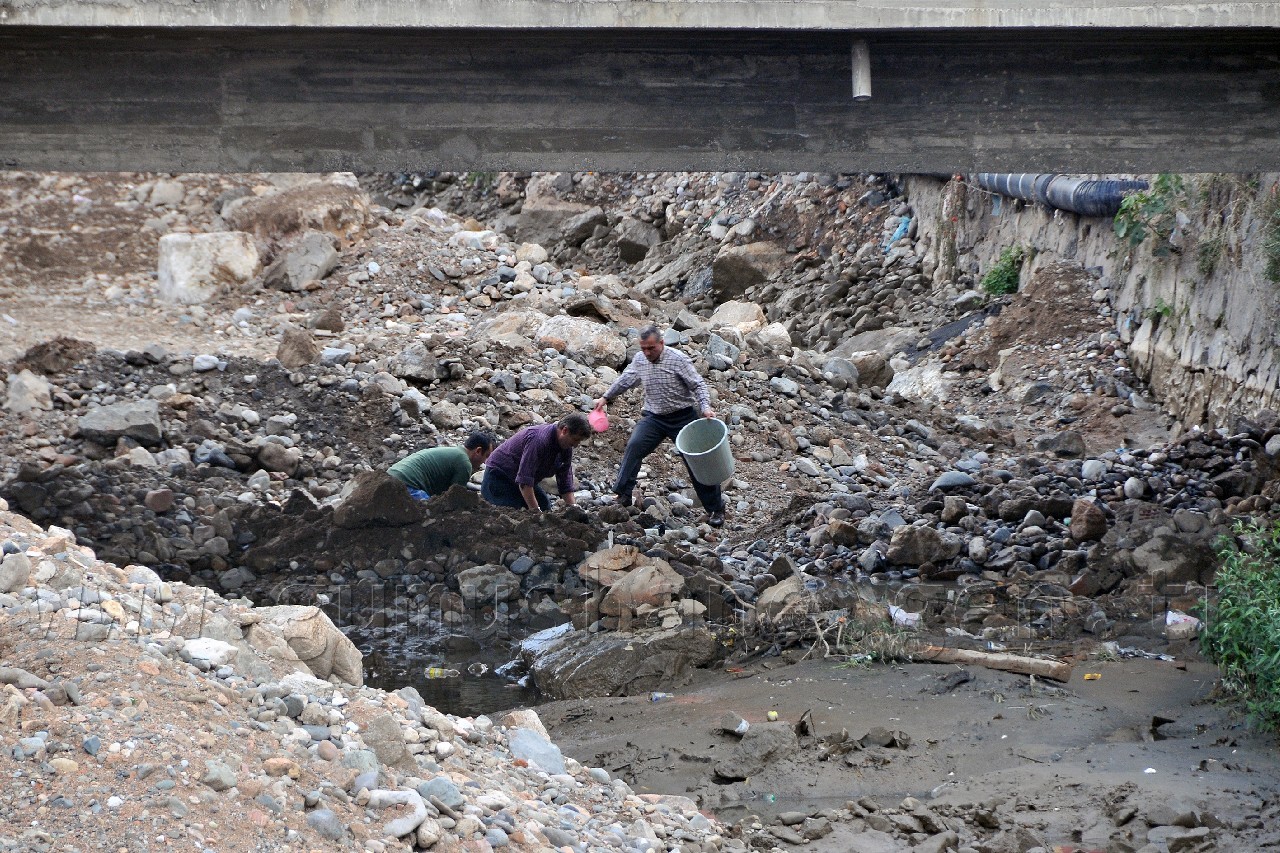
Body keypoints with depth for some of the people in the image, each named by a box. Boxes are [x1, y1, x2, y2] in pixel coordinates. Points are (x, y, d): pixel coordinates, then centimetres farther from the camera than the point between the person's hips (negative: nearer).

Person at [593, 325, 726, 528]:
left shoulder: (678, 359, -15)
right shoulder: (639, 360, 0)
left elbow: (697, 385, -12)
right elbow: (625, 380, 19)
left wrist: (705, 407, -27)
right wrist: (606, 398, 27)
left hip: (682, 417, -4)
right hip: (653, 417, 4)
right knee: (634, 446, -20)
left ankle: (715, 509, 8)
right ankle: (623, 495, -15)